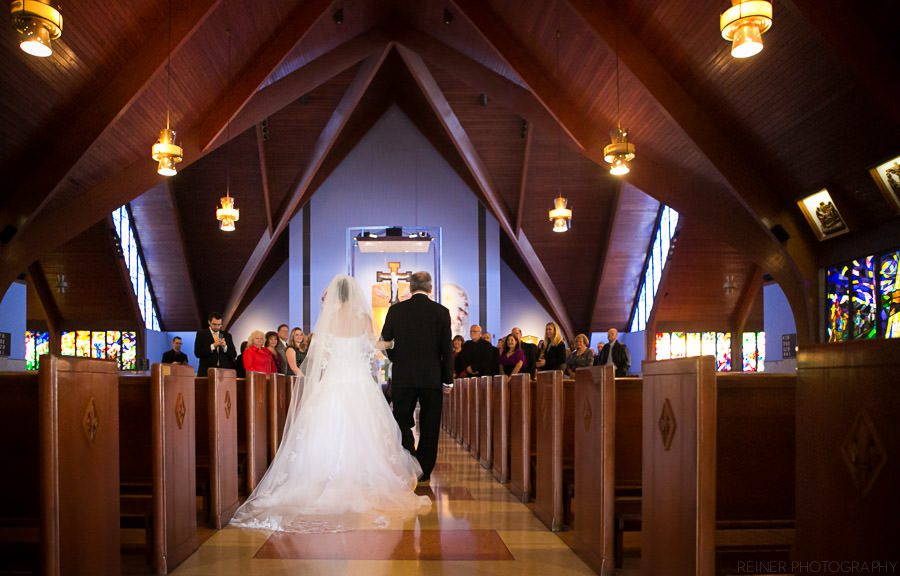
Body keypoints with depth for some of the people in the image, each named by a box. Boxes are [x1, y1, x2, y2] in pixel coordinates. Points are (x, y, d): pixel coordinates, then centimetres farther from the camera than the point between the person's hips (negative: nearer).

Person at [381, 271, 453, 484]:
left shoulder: (396, 310, -1)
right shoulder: (441, 311, -3)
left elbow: (385, 342, 3)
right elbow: (446, 348, -4)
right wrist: (448, 379, 2)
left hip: (403, 376, 0)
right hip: (432, 377, 0)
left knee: (402, 421, 10)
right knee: (429, 426, 9)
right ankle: (424, 471, 13)